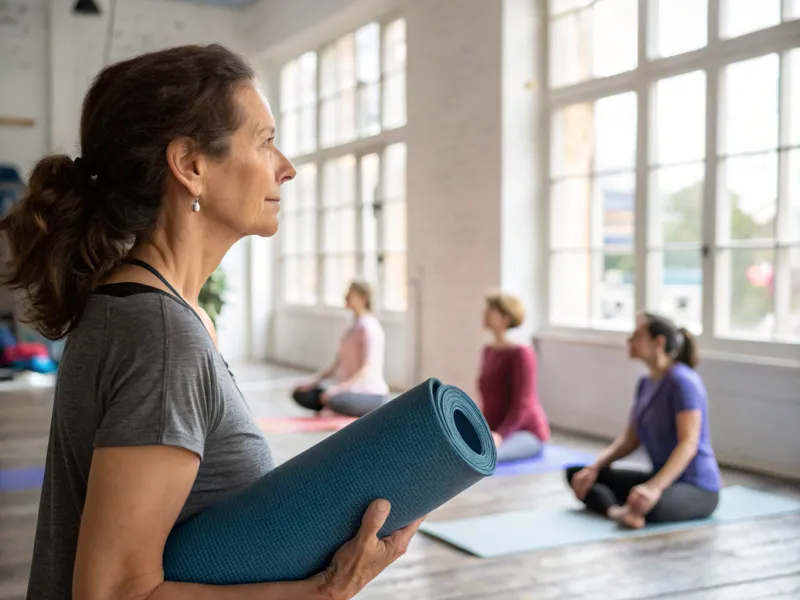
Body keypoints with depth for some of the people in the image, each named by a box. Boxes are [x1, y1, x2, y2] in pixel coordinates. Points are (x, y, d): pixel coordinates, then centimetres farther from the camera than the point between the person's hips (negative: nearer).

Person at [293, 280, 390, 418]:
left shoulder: (368, 327, -14)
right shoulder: (352, 327, 13)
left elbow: (367, 369, -23)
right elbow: (338, 364, 13)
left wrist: (340, 388, -34)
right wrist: (316, 380, 2)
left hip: (372, 395, -8)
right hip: (350, 389, 8)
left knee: (333, 400, -37)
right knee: (301, 394, -3)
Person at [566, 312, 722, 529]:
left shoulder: (682, 380, -18)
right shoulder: (646, 383, 9)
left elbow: (689, 444, -26)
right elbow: (630, 438, 11)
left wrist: (655, 487, -38)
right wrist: (594, 468, -4)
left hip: (697, 488, -10)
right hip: (662, 479, 10)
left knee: (651, 507, -45)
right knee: (576, 474, -2)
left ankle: (629, 509, -14)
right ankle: (615, 510, -28)